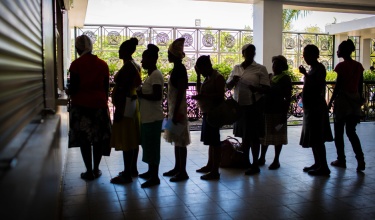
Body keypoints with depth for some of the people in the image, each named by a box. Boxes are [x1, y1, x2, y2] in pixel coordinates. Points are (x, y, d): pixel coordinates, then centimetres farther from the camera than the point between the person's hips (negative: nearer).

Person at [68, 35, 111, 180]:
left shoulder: (76, 64, -7)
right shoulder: (103, 64, 3)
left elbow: (74, 87, -9)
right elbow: (106, 88, 5)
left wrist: (69, 91, 13)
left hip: (81, 106, -3)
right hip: (100, 105, 3)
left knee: (84, 139, 6)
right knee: (98, 138, 11)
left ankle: (89, 172, 10)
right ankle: (96, 170, 18)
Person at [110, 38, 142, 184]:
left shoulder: (127, 66, -17)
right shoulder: (134, 65, 13)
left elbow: (123, 90, -21)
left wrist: (119, 109, -20)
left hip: (125, 105, -10)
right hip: (132, 103, 10)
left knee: (125, 140, -5)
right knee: (132, 139, 14)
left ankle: (127, 175, 1)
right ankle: (133, 169, 24)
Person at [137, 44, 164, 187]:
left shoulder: (156, 75, -16)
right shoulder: (151, 75, 15)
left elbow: (157, 96, -24)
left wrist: (140, 94, -16)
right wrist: (141, 93, 7)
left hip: (153, 117, -10)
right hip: (147, 117, 10)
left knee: (152, 146, -4)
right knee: (148, 145, 17)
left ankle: (155, 177, 5)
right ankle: (151, 171, 30)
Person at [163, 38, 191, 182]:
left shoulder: (180, 69, -15)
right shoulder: (176, 69, 14)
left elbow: (180, 92, -20)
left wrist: (176, 112, -21)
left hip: (178, 109, -10)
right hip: (174, 108, 10)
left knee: (180, 141, -4)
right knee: (176, 140, 15)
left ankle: (183, 172, 4)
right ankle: (177, 168, 24)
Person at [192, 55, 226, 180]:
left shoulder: (218, 77, -13)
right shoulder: (208, 78, 15)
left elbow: (220, 95, -21)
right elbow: (199, 91, 18)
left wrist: (202, 96, -25)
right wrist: (198, 75, 11)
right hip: (207, 113, 10)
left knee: (214, 141, -6)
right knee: (210, 140, 17)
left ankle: (215, 171, -1)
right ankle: (210, 165, 29)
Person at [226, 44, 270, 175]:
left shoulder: (260, 69, -3)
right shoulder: (236, 68, 10)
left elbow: (266, 88, -7)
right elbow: (228, 86, 12)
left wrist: (256, 89, -27)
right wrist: (233, 80, -9)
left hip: (254, 105, -4)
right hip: (239, 105, 5)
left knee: (254, 136, 1)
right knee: (244, 135, 14)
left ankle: (255, 164, 10)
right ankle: (246, 161, 28)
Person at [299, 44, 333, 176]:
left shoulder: (319, 68, -13)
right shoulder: (313, 69, 14)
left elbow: (317, 86, -26)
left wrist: (305, 73, -24)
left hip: (316, 108, -10)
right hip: (311, 107, 10)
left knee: (317, 139, -7)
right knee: (313, 138, 14)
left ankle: (324, 167, -1)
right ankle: (318, 164, 23)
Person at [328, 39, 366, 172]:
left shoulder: (342, 66, -12)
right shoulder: (358, 66, 6)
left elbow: (338, 86, -13)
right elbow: (360, 85, 10)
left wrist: (331, 102, -5)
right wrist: (359, 99, 20)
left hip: (343, 99, -6)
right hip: (355, 100, 6)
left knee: (339, 132, 8)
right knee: (351, 131, 13)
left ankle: (341, 160, 15)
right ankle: (360, 160, 1)